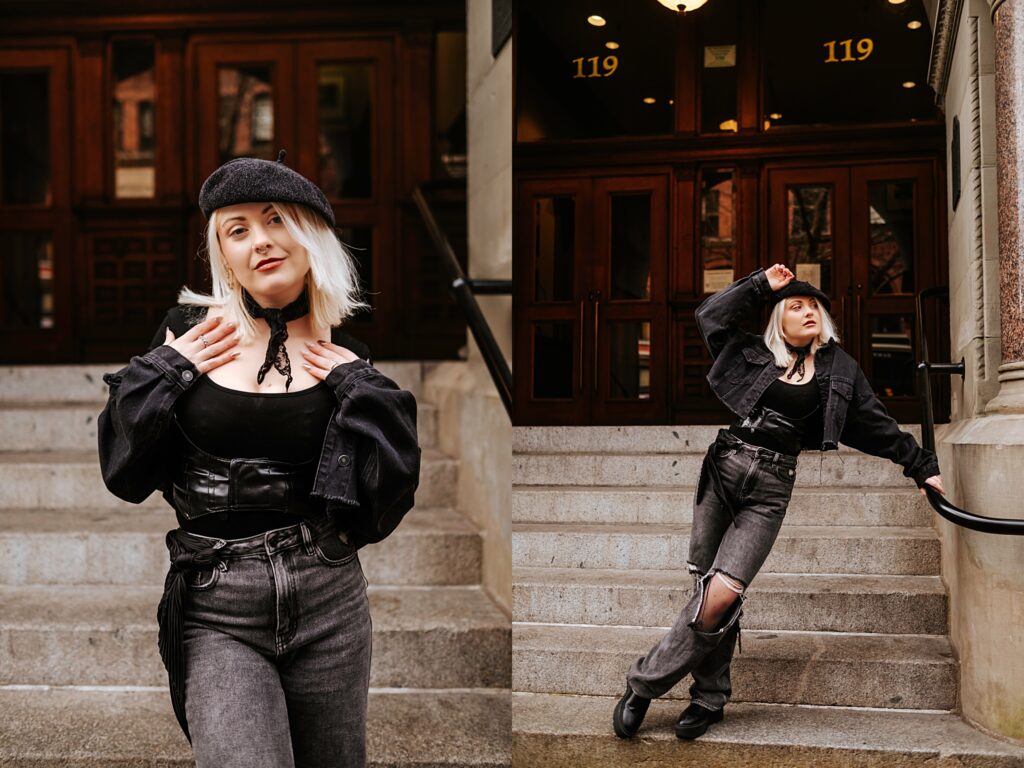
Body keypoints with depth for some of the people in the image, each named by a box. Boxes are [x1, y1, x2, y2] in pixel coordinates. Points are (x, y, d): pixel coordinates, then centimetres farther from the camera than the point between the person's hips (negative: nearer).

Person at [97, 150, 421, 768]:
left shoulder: (347, 357, 2)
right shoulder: (189, 331, 2)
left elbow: (391, 493, -3)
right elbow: (124, 471, 5)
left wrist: (359, 387, -8)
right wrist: (165, 370, -5)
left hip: (328, 600, 1)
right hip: (216, 610, -1)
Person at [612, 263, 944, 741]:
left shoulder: (839, 370, 12)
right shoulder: (755, 354, 12)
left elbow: (877, 426, 20)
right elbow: (710, 316, 10)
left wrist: (921, 465, 25)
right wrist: (761, 285, 11)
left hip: (769, 489, -1)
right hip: (721, 468, 1)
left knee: (721, 594, -17)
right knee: (711, 590, -2)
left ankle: (646, 681, -3)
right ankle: (709, 698, 13)